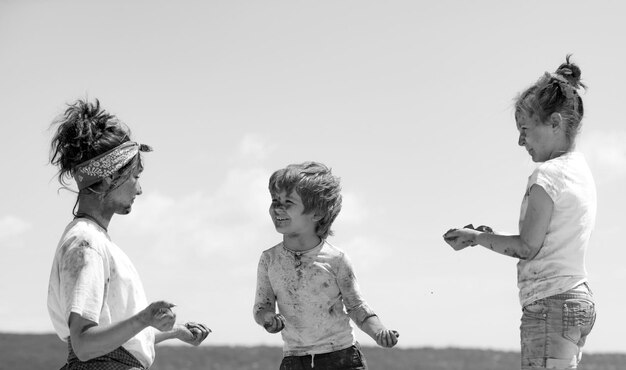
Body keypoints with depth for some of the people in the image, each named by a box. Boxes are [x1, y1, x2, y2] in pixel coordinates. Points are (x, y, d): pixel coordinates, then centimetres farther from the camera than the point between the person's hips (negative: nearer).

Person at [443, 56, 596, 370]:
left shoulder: (548, 174, -10)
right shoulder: (582, 172, 17)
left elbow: (528, 246, -11)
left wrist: (476, 237, 0)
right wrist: (487, 235, 16)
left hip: (551, 304, -10)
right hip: (579, 299, 10)